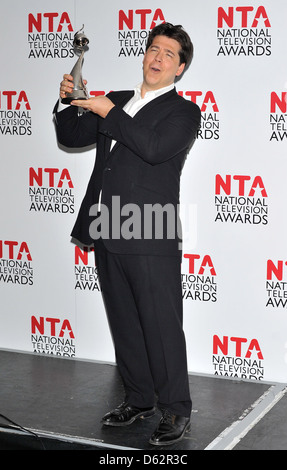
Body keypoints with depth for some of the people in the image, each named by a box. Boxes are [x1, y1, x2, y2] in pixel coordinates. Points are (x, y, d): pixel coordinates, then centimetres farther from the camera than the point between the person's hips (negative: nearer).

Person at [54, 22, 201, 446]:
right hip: (108, 234, 6)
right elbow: (70, 138, 21)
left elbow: (154, 148, -18)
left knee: (162, 326, -2)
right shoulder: (117, 101, 19)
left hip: (151, 239, -6)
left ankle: (176, 411, 10)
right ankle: (139, 399, 29)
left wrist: (109, 112, -15)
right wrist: (68, 103, 3)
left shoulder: (183, 112, 1)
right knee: (124, 324, 15)